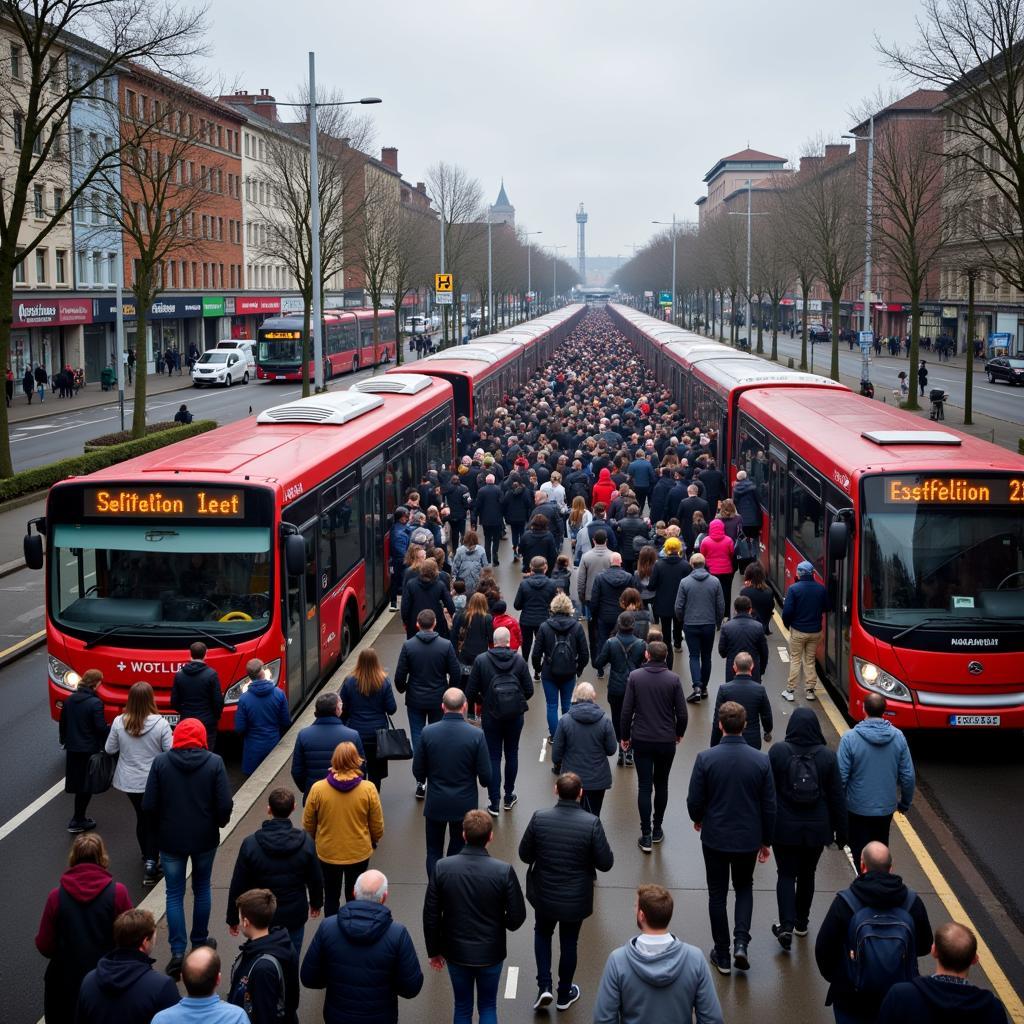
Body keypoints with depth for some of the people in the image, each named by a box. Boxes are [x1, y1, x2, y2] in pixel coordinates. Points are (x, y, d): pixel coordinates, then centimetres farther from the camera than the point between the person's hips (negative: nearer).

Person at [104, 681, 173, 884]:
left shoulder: (119, 723, -12)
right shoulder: (160, 724, -20)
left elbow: (110, 749, 0)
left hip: (129, 782, 3)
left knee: (141, 818, 22)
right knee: (154, 821, 7)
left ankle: (147, 856, 39)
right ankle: (151, 863, -7)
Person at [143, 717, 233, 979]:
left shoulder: (161, 762, -10)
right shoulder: (214, 763, -11)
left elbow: (149, 805, -10)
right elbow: (225, 805, -14)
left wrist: (163, 822, 9)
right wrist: (219, 822, 7)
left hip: (170, 839, -1)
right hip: (205, 838, 1)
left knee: (174, 894, 9)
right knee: (201, 889, 20)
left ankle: (178, 951, 3)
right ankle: (200, 942, 31)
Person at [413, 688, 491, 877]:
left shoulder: (428, 732, -13)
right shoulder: (476, 735, -16)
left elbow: (418, 771, -4)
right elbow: (485, 776, -12)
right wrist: (485, 782, 12)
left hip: (435, 804, 1)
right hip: (464, 804, 0)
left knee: (434, 851, 15)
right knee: (458, 852, 15)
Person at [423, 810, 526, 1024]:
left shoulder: (442, 868, -16)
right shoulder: (504, 871, -20)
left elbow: (431, 916, -8)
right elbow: (517, 917, -12)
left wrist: (434, 950, 6)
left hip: (456, 952, 1)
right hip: (490, 952, -1)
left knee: (462, 1007, 19)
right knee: (488, 1006, 18)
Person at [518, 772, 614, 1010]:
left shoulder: (539, 818, -18)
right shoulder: (591, 823, -22)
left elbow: (525, 855, -7)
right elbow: (606, 863, -16)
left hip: (544, 894, 1)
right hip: (576, 899, -1)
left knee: (542, 934, 28)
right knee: (569, 942, 20)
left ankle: (544, 986, 19)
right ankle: (564, 994, 37)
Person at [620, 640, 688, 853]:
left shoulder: (635, 676, -8)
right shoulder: (673, 679, -8)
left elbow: (626, 711, -7)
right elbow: (682, 713, -5)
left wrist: (625, 736, 7)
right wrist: (679, 733, 14)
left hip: (641, 740, -1)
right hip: (667, 741, 1)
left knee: (644, 786, 4)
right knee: (661, 784, 17)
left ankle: (646, 835, 2)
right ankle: (657, 829, 25)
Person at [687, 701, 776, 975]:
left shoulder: (706, 758, -17)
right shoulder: (761, 760, -11)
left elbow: (694, 800, -10)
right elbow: (769, 806, -5)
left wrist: (697, 819, 14)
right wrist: (766, 840, 9)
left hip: (715, 837, -1)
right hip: (748, 838, 1)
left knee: (718, 894, 14)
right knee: (744, 887, 23)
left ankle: (722, 956, 20)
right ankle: (741, 942, 5)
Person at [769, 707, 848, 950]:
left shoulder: (778, 752, -12)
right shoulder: (827, 757, -7)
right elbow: (837, 797, -2)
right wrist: (840, 831, 7)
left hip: (785, 828, -2)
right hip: (817, 830, 2)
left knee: (786, 875, 9)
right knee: (807, 874, 19)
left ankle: (787, 925, -6)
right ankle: (801, 922, 31)